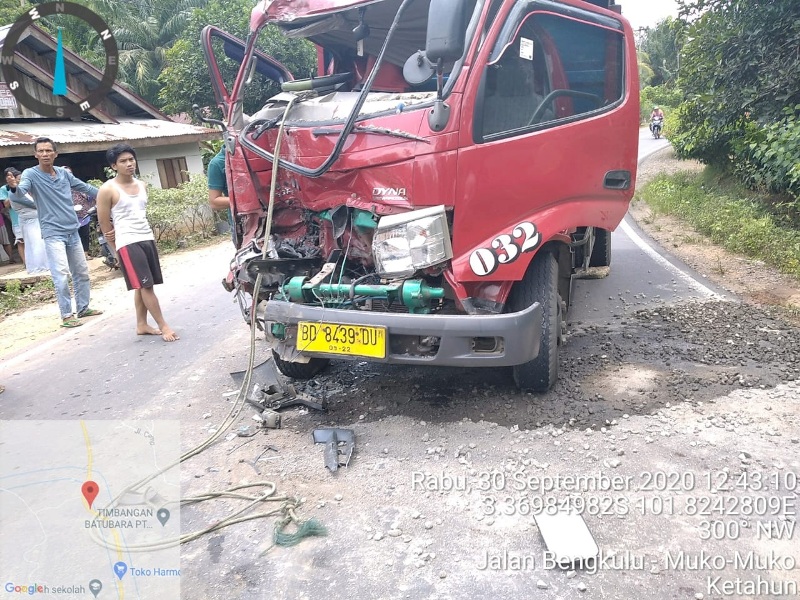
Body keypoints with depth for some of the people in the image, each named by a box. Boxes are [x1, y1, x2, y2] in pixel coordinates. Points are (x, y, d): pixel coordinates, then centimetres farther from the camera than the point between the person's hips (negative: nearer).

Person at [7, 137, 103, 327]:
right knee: (62, 275, -13)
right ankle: (67, 315, -3)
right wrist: (14, 189, -47)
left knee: (82, 272, 14)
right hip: (53, 234, -6)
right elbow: (16, 196, -24)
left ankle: (83, 308, 27)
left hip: (72, 231, 6)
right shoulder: (31, 174, -8)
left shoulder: (64, 173, 7)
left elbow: (85, 187, 21)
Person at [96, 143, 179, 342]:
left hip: (148, 239, 7)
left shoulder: (142, 185, 12)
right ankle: (163, 326, -3)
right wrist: (117, 250, 0)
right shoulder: (108, 190, -7)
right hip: (128, 243, -7)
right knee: (145, 286, -8)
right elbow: (104, 224, -3)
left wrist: (150, 236, 11)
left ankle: (142, 325, 20)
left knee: (143, 286, 11)